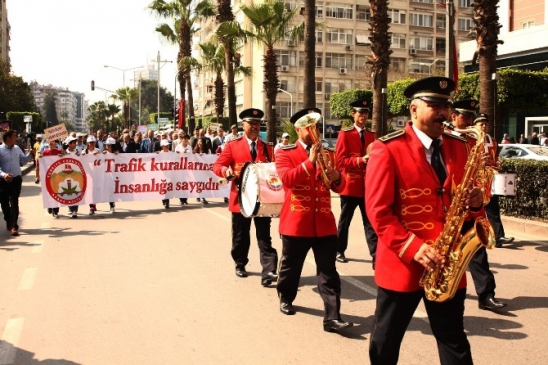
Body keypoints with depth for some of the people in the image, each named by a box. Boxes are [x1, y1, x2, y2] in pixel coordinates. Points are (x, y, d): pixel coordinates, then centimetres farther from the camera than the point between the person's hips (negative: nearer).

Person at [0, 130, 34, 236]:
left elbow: (23, 161, 17)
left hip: (16, 180, 2)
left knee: (14, 203, -4)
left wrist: (30, 154, 2)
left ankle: (14, 226, -4)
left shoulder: (17, 148, 8)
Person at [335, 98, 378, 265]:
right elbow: (340, 161, -11)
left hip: (368, 186, 3)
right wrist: (360, 160, -23)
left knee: (371, 222, 1)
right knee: (345, 221, 10)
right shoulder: (345, 134, -4)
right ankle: (339, 251, 26)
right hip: (350, 185, -3)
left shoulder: (372, 135, 11)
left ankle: (376, 256, 0)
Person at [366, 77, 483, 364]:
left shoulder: (459, 147, 8)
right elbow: (378, 211, -14)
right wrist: (413, 248, -22)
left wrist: (475, 203, -8)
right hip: (400, 265, -4)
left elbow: (461, 199, 16)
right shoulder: (387, 149, -10)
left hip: (449, 266, 5)